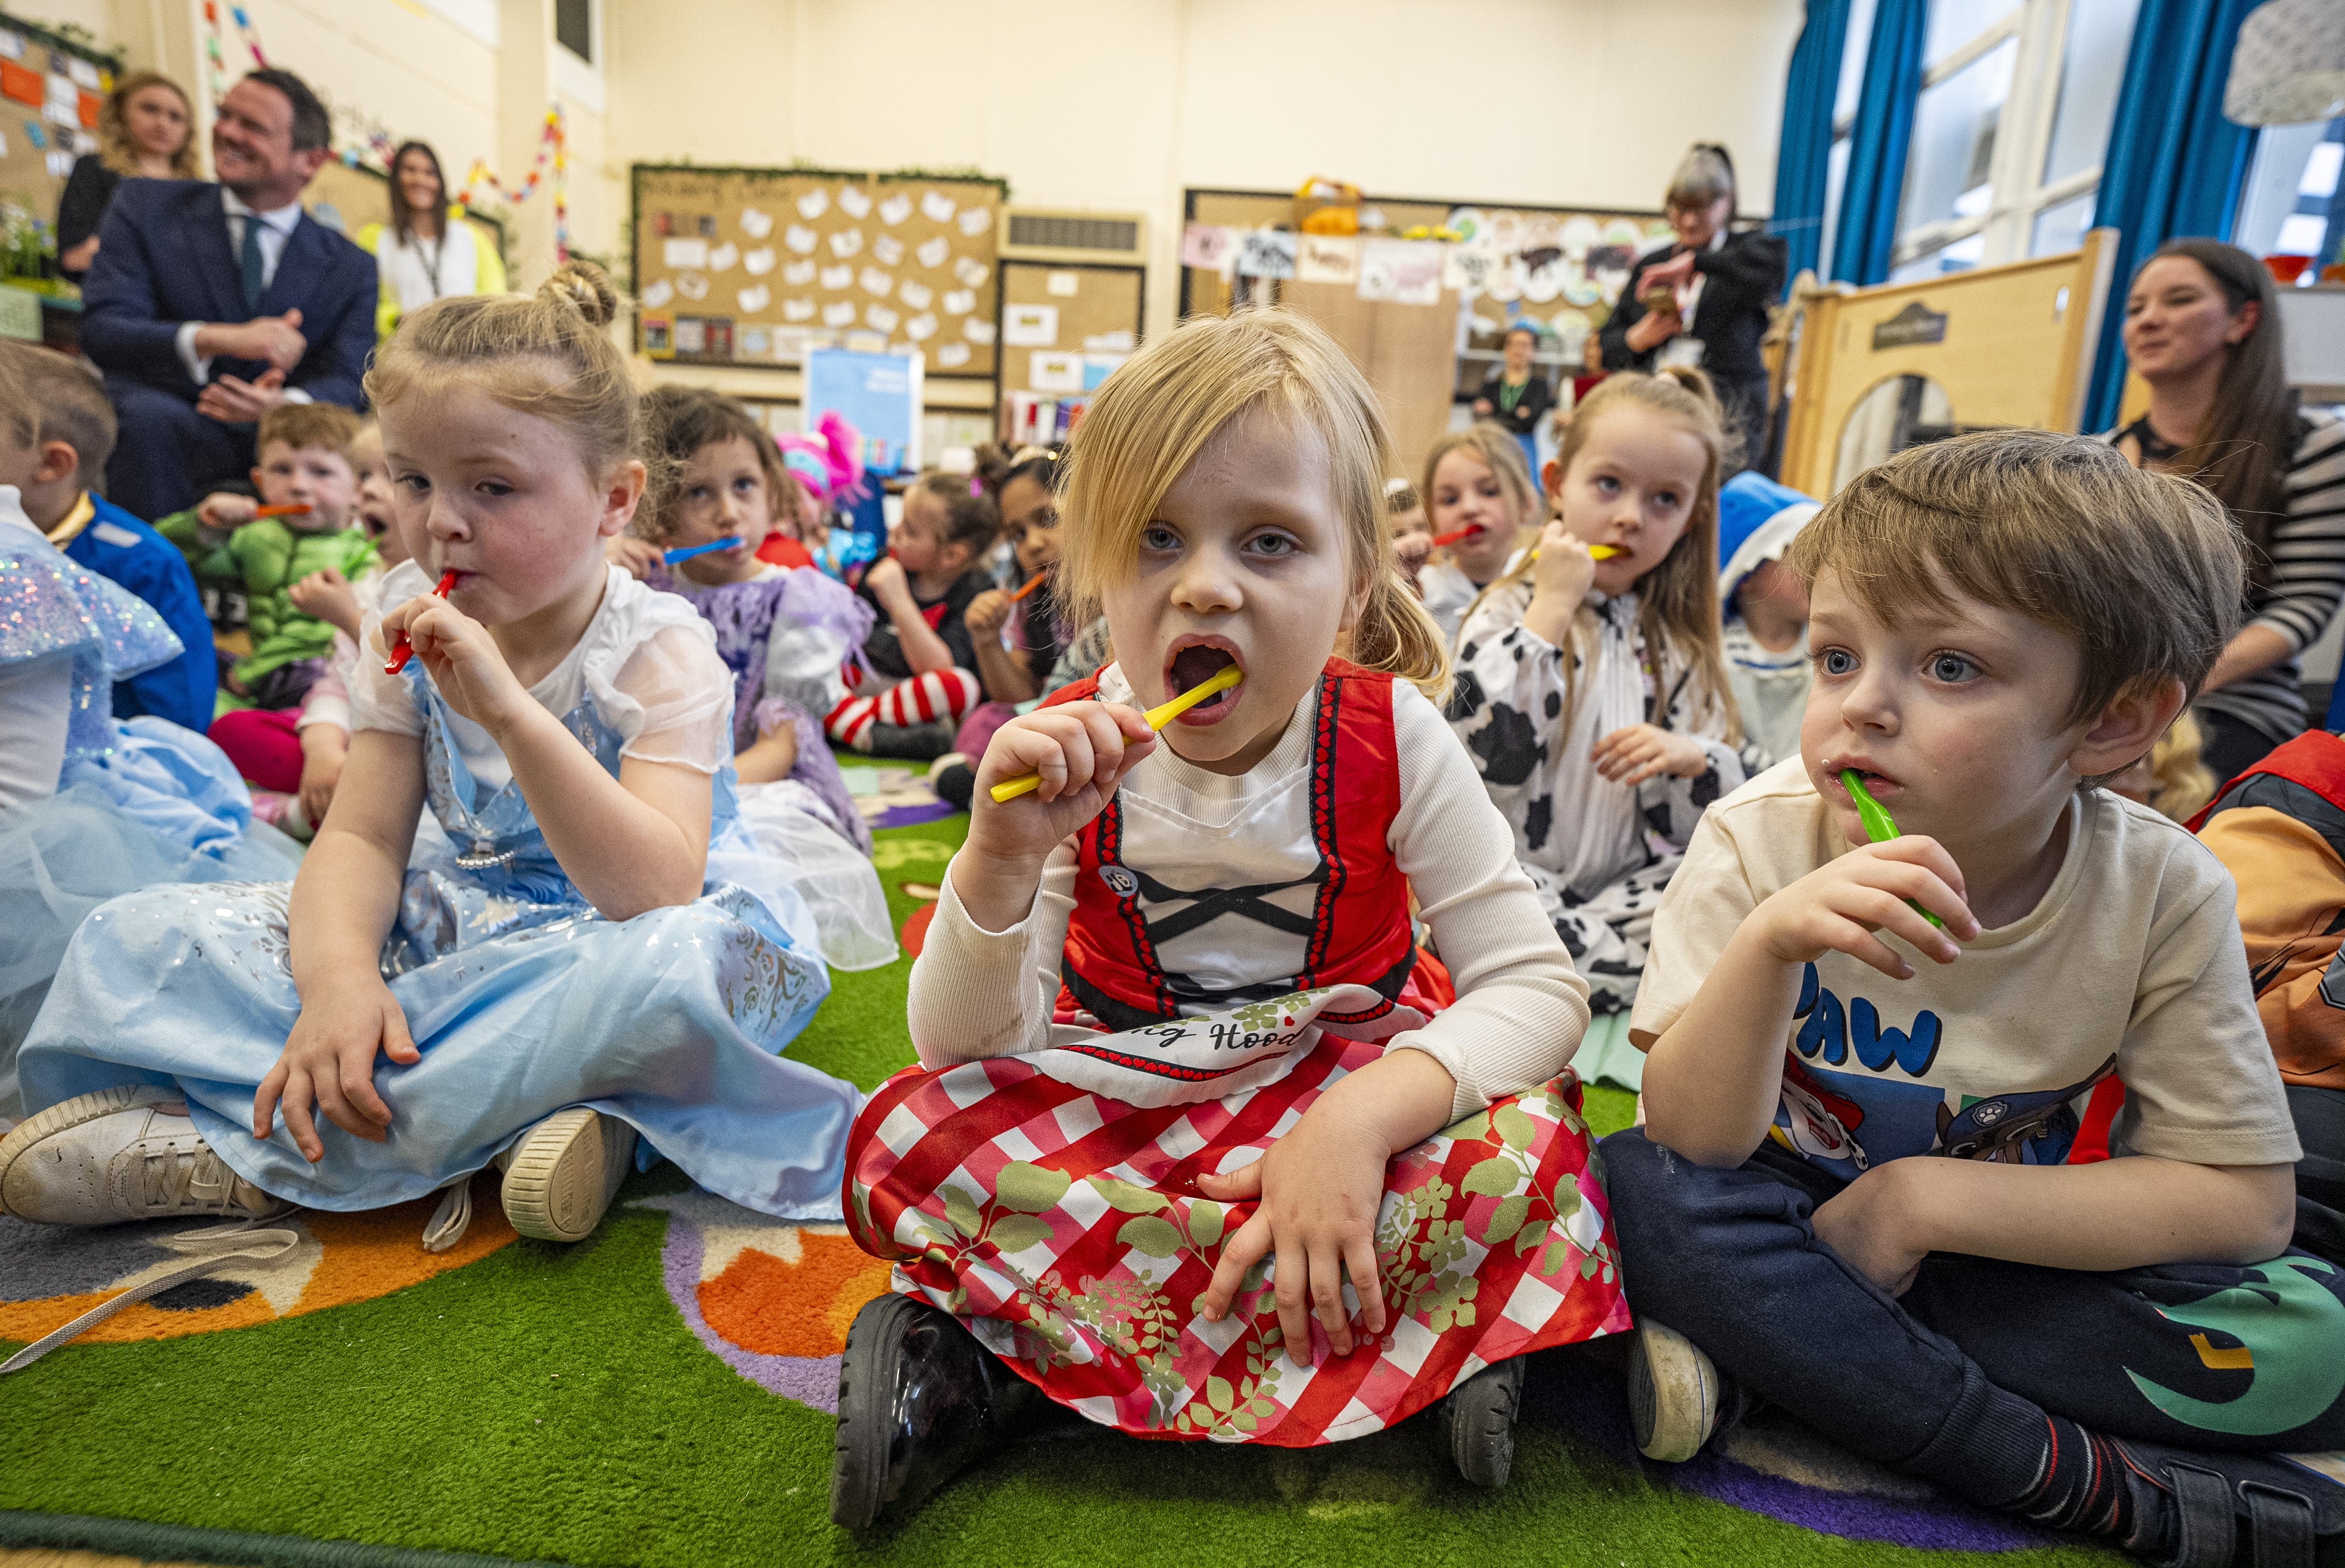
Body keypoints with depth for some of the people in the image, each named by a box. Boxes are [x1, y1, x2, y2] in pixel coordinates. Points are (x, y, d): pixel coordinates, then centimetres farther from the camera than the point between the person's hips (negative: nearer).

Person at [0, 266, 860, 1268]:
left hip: (608, 940, -5)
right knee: (142, 940, -6)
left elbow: (653, 894, -29)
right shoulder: (413, 630, 1)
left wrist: (506, 707, -37)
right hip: (468, 926, 6)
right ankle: (522, 1108, -23)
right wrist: (338, 978, -25)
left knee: (668, 975, -41)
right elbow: (360, 838, -3)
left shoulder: (659, 651, -17)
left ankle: (249, 1154, -23)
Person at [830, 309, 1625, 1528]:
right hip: (1114, 1104, 1)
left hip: (1346, 1091, 0)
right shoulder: (1067, 752, -15)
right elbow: (963, 1047, -16)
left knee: (1521, 1149, -30)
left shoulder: (1389, 739, -16)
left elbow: (1536, 985, -16)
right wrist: (1002, 856, -36)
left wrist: (1365, 1113, -34)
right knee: (903, 1145, -23)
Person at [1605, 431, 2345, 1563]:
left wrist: (1928, 1196, -21)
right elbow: (1695, 1144, -23)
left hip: (2021, 1251, 2)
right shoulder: (1763, 841, -19)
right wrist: (1766, 947, -43)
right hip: (1793, 1228, -1)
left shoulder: (2161, 892, -14)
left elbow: (2243, 1202, -10)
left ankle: (1762, 1358, -20)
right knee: (1643, 1186, -31)